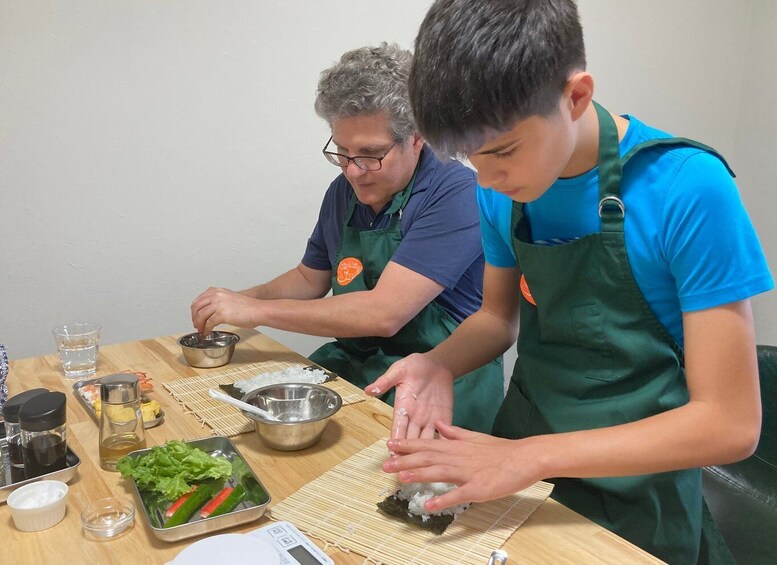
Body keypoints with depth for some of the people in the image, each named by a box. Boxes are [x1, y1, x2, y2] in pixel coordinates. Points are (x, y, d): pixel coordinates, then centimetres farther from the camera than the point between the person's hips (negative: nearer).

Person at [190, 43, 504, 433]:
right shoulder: (344, 190, 7)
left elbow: (384, 313, -25)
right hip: (350, 367, 7)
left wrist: (257, 310, -18)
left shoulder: (455, 193, -17)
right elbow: (310, 279, 21)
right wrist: (240, 299, 2)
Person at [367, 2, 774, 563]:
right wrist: (440, 365, -16)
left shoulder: (688, 190, -25)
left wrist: (533, 457, -29)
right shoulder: (502, 188, -10)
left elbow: (731, 424, -23)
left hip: (634, 493, -4)